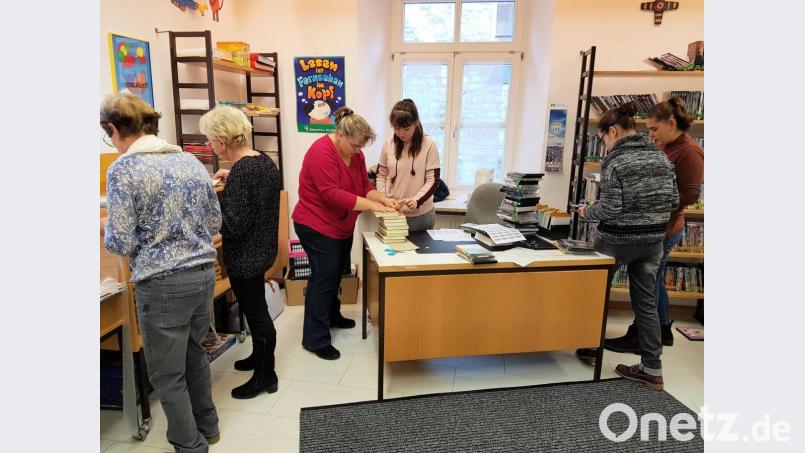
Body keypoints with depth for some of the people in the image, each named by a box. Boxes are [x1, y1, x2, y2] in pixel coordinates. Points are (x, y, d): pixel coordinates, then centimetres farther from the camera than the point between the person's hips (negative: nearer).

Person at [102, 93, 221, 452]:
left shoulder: (123, 170, -12)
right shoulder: (191, 161, 6)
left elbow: (122, 243, -13)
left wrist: (108, 233, 8)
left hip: (163, 284, -7)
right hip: (204, 273, 7)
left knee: (168, 374, 12)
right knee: (194, 353, 25)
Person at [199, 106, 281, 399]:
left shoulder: (241, 170, -24)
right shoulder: (264, 160, 3)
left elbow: (234, 224, -25)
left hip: (245, 255, -9)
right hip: (262, 248, 9)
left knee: (255, 312, 5)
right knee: (255, 308, 24)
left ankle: (265, 375, 23)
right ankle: (260, 356, 43)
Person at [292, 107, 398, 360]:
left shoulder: (355, 153, 3)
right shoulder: (321, 152, -24)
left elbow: (365, 186, 4)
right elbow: (333, 195, -31)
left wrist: (384, 199, -15)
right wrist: (373, 205, -31)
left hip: (341, 227, 9)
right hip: (318, 227, -8)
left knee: (335, 275, 21)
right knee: (323, 279, -5)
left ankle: (332, 316, 41)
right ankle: (315, 339, 6)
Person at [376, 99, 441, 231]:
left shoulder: (429, 145, -9)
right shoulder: (388, 145, -1)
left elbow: (433, 181, -9)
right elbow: (381, 175, 9)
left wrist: (416, 201, -24)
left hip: (421, 214, -2)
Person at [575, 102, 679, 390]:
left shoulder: (614, 161, -16)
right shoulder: (661, 156, 5)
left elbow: (610, 209, -19)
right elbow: (674, 201, 7)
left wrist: (586, 212, -2)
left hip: (618, 239, -6)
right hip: (653, 240, 6)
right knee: (645, 301, 12)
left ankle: (589, 347, 31)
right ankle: (652, 369, 17)